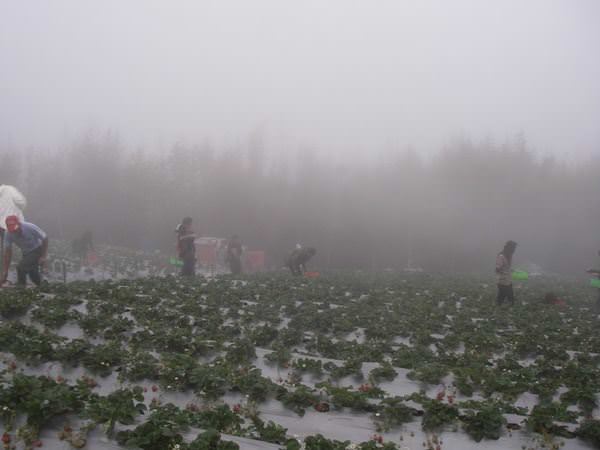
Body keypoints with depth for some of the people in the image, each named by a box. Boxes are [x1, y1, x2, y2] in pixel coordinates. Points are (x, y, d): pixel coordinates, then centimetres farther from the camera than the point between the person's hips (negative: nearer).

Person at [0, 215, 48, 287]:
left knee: (21, 267, -21)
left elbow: (45, 238, -17)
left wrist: (43, 257, -19)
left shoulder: (30, 227, -30)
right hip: (26, 253, 6)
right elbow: (8, 253, -12)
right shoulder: (9, 234, -18)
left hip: (37, 250, -6)